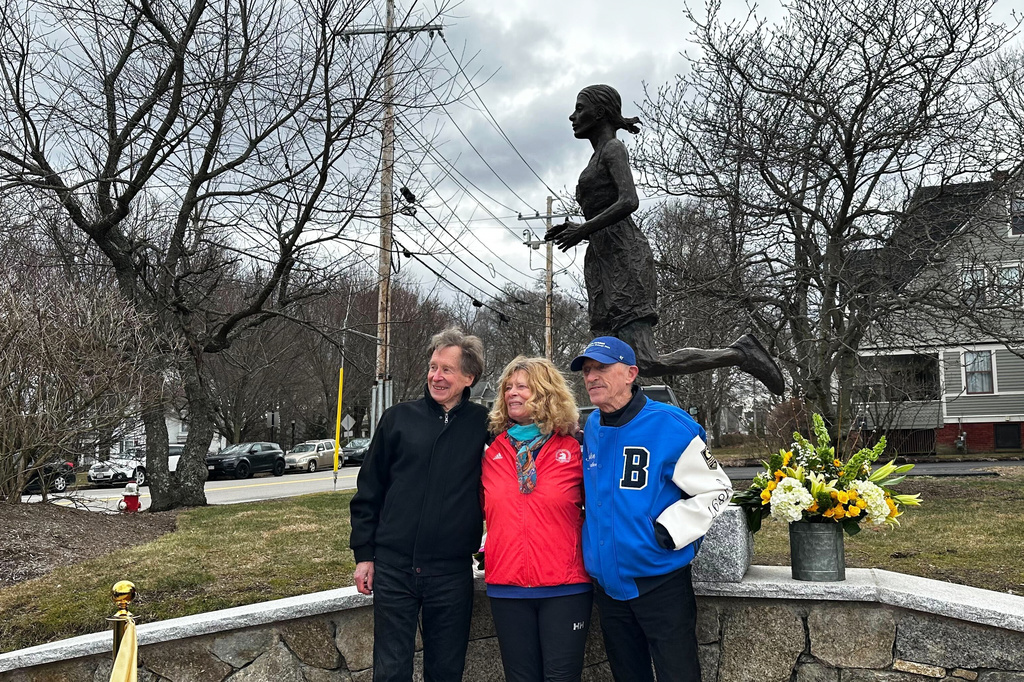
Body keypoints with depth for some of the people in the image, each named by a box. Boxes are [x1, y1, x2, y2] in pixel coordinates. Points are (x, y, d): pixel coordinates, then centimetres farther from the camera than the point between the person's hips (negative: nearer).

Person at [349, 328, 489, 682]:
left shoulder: (483, 424, 0)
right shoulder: (398, 418, 2)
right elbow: (369, 490, 6)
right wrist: (364, 554, 5)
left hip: (452, 572, 0)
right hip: (393, 568, 0)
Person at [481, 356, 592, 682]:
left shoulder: (572, 451, -2)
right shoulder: (492, 454, 6)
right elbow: (479, 509, 18)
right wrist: (489, 547, 9)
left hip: (565, 587, -3)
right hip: (507, 587, 3)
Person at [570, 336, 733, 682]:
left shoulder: (671, 426, -15)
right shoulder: (591, 428, 4)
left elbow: (715, 490, -10)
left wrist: (668, 532, -17)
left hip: (660, 580, -6)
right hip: (608, 582, 6)